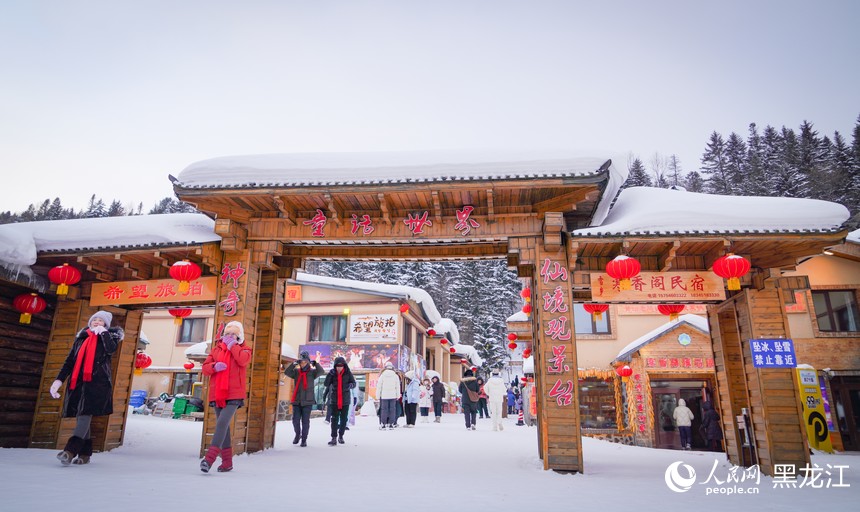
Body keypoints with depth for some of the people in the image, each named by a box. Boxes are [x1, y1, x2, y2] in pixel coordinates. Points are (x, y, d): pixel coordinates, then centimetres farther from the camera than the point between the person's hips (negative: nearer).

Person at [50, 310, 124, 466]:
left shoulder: (110, 335, 8)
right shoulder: (81, 337, 18)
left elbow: (111, 349, -14)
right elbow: (70, 361, 15)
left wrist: (103, 332, -7)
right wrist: (59, 379, 6)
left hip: (97, 381, -5)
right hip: (78, 381, 5)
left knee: (85, 414, -16)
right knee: (80, 416, 5)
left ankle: (70, 451, -24)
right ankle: (85, 453, 12)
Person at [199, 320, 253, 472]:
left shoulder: (243, 349, 6)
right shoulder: (216, 349, 15)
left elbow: (243, 360, -17)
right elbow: (205, 367, 9)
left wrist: (232, 345, -8)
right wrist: (214, 366, -13)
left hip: (234, 395, -5)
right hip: (217, 394, 5)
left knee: (222, 423, -20)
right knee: (223, 426, 10)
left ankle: (210, 458, -24)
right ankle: (227, 461, 19)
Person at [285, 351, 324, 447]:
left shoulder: (312, 372, 1)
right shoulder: (296, 372, 6)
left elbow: (321, 371, -17)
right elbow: (286, 372, -10)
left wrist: (315, 363, -32)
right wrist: (293, 364, -24)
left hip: (307, 401, -2)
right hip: (296, 400, 2)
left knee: (305, 421, 1)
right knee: (295, 420, 2)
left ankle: (304, 439, 13)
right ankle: (298, 434, 29)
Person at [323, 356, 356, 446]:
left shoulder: (348, 373, -4)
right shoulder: (332, 373, -3)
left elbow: (354, 383, -7)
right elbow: (326, 384, -11)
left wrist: (350, 385, -30)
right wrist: (330, 374, -26)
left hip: (345, 400, 1)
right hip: (334, 400, -1)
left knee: (344, 419, 11)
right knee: (334, 419, -5)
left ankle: (341, 436, 28)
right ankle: (334, 438, -3)